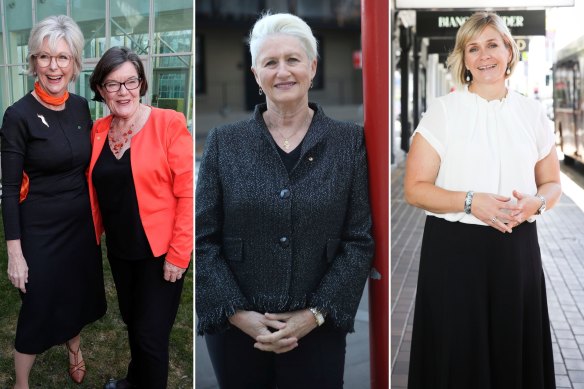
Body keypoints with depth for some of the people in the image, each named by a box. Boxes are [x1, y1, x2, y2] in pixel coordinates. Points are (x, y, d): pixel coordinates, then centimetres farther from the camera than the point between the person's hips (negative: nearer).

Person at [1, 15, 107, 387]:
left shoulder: (81, 107, -1)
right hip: (40, 229, -5)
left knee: (78, 292, 21)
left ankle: (74, 347, 50)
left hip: (81, 221, 5)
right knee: (39, 306, 6)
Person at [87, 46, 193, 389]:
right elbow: (95, 188, 12)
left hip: (160, 251, -5)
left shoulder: (169, 124, -15)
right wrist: (94, 234, 7)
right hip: (119, 248, 6)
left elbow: (188, 194, -16)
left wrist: (178, 254, -16)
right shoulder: (99, 130, 2)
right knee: (132, 321, 22)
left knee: (151, 333, 2)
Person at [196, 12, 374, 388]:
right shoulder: (224, 143, 1)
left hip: (319, 330, 0)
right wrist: (239, 314, -10)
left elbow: (360, 241, -2)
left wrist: (314, 314, -11)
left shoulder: (350, 141, 0)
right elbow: (202, 240, -1)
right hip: (236, 330, 1)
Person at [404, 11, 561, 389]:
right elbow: (415, 187, -4)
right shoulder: (444, 110, -2)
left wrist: (535, 203, -9)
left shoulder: (532, 112, 7)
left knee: (517, 352, 8)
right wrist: (470, 202, -19)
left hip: (517, 248, 3)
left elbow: (552, 183, 14)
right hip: (455, 249, -2)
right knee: (458, 357, 5)